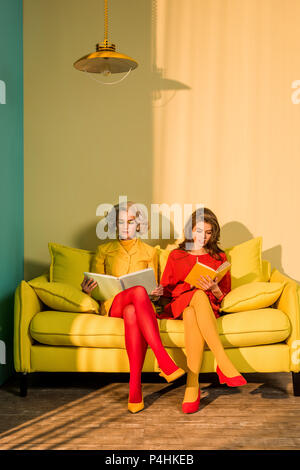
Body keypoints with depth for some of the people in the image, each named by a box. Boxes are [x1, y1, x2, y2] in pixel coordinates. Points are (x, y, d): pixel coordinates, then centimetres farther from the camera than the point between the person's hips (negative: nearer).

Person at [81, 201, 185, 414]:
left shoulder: (149, 252, 17)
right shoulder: (104, 250, 16)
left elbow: (152, 289, 15)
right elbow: (95, 289, 13)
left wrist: (156, 294, -9)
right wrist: (87, 289, -11)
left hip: (140, 305, 1)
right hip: (113, 305, -1)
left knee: (132, 313, -41)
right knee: (139, 291, -38)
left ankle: (135, 387, -45)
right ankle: (164, 362, -48)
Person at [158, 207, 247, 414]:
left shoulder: (219, 257, 19)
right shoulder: (176, 255, 20)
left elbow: (224, 295, 14)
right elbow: (164, 289, 12)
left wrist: (214, 289, -10)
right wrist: (191, 286, -6)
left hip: (209, 307, 0)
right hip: (178, 306, 0)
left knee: (193, 316, -40)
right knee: (199, 296, -39)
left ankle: (192, 387, -44)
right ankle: (225, 363, -46)